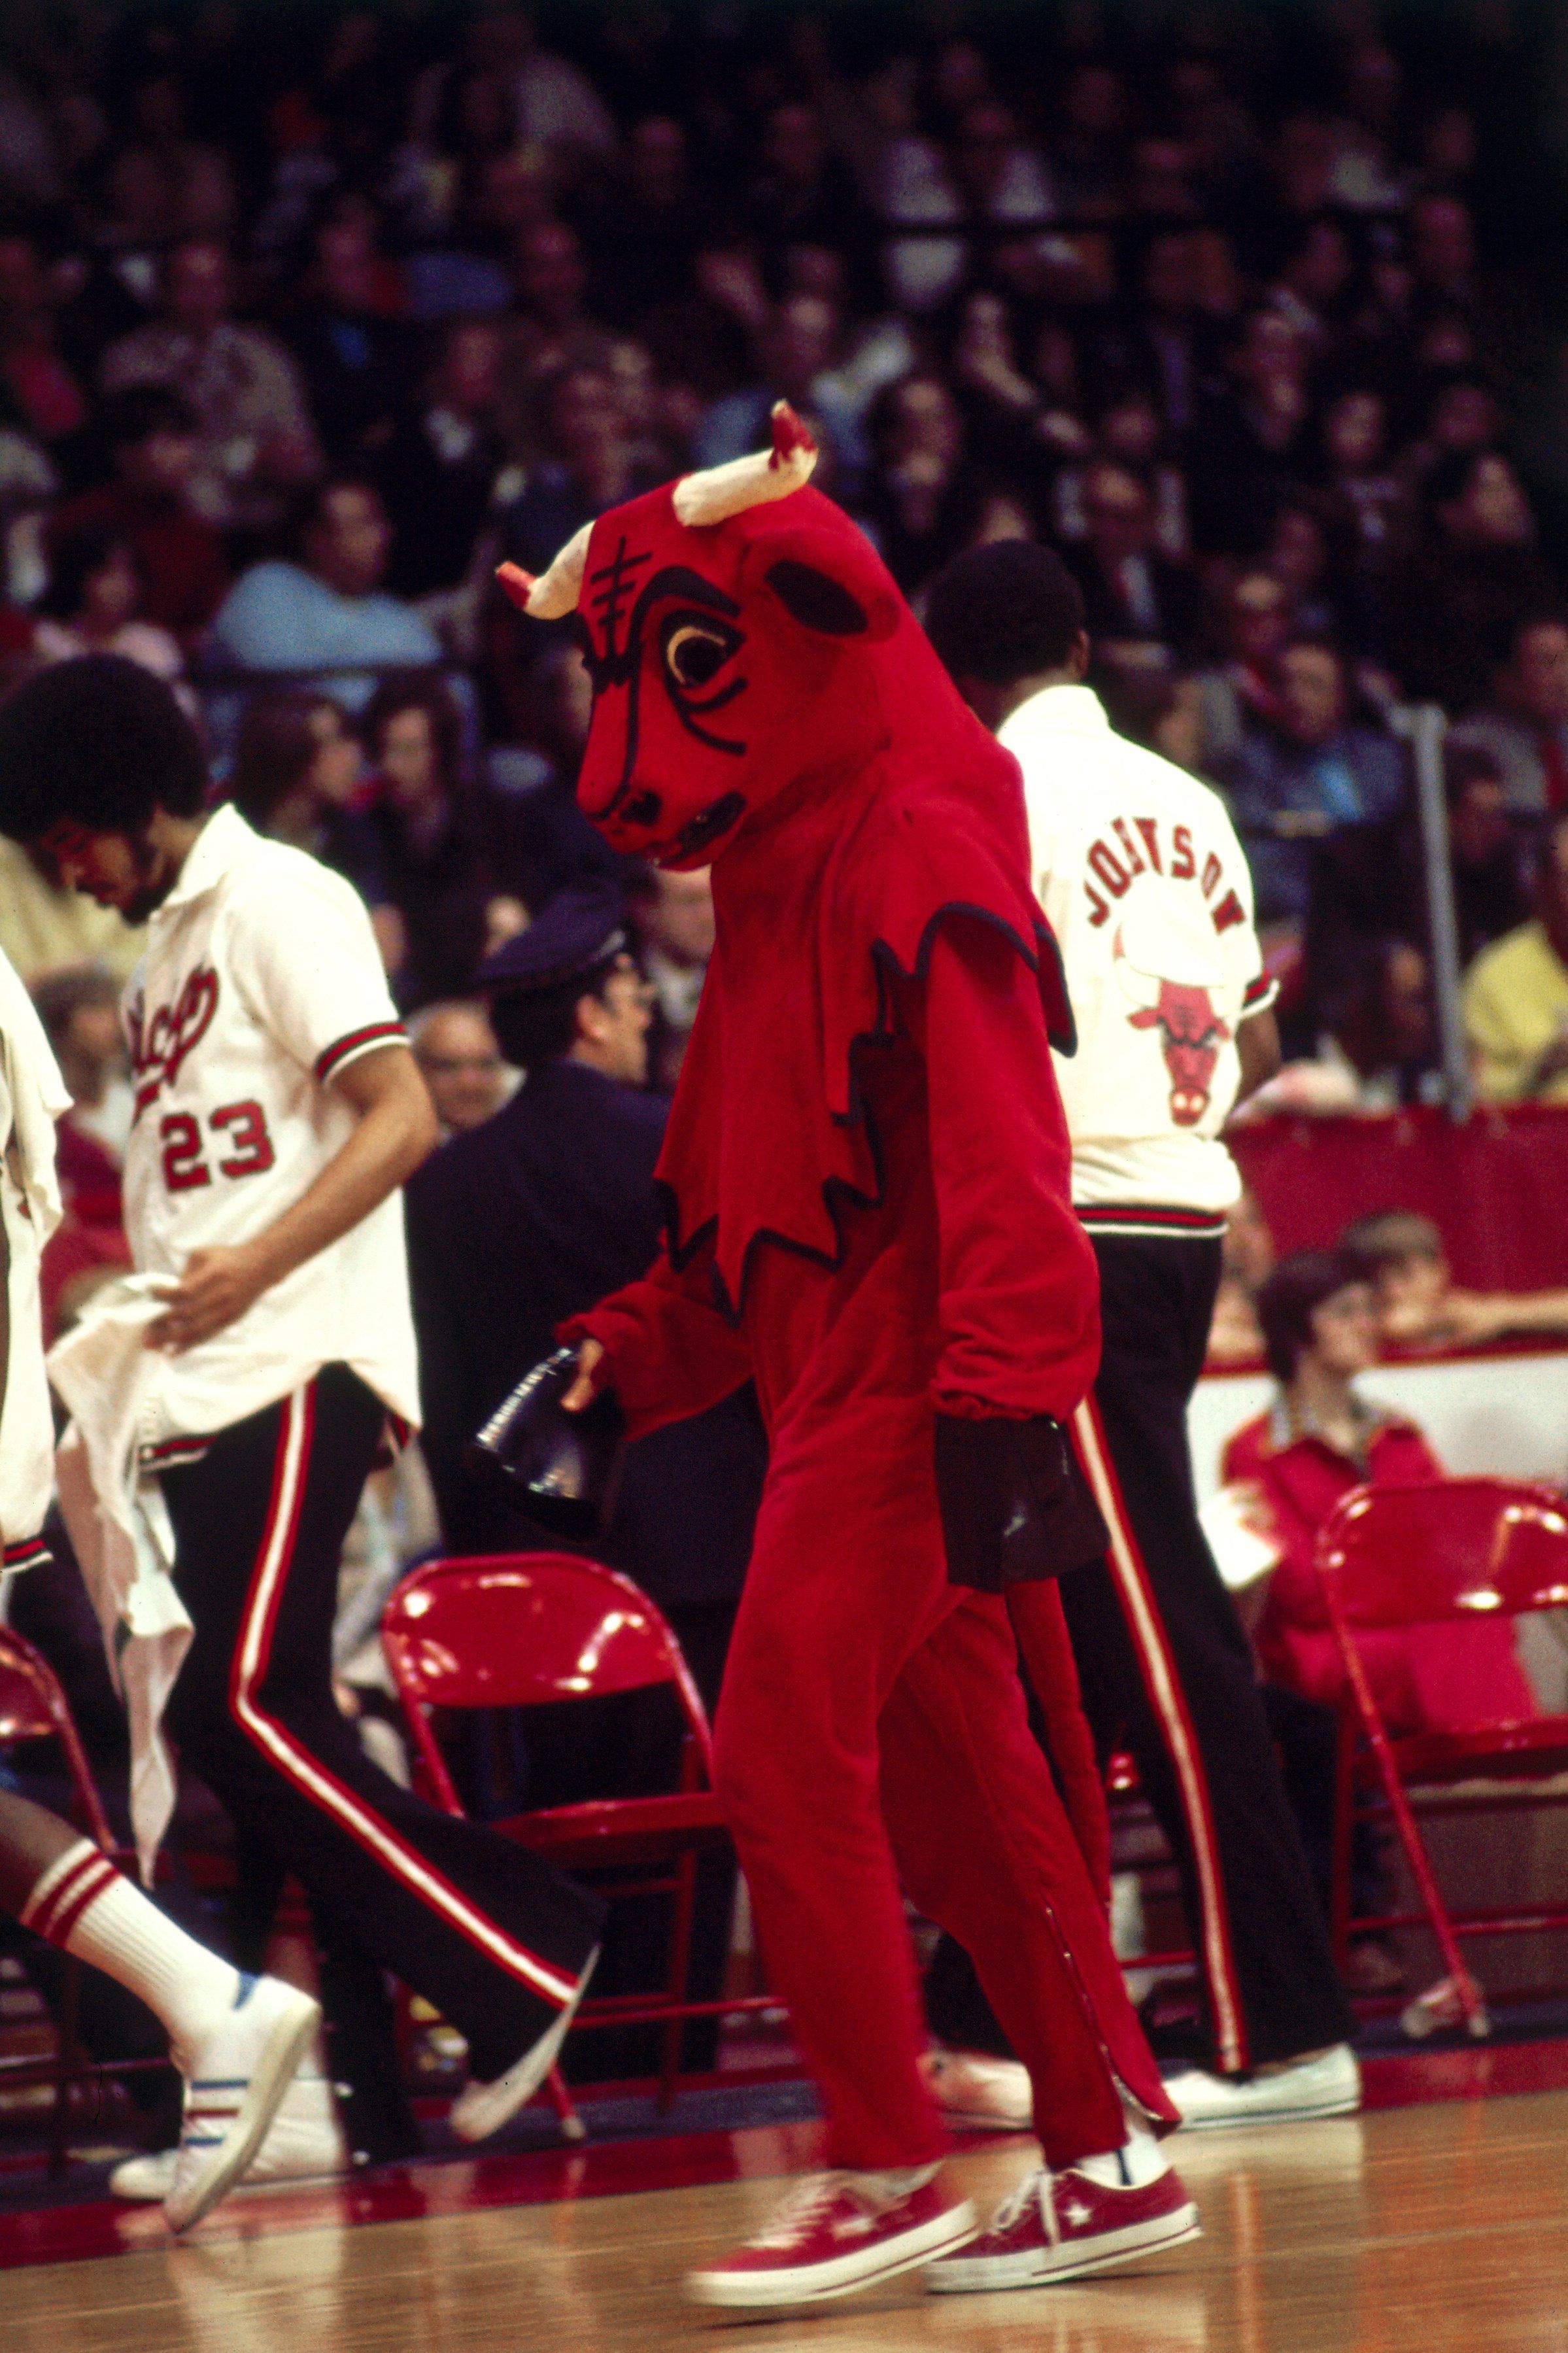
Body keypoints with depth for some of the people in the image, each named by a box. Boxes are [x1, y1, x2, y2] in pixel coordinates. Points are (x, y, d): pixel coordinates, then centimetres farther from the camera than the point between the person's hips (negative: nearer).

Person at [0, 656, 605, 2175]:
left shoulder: (277, 902, -6)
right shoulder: (162, 946, 21)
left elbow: (401, 1114, -15)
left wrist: (253, 1269, -23)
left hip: (296, 1369, -9)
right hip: (198, 1393, 9)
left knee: (243, 1710, -17)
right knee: (245, 1727, 3)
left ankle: (522, 1970, -10)